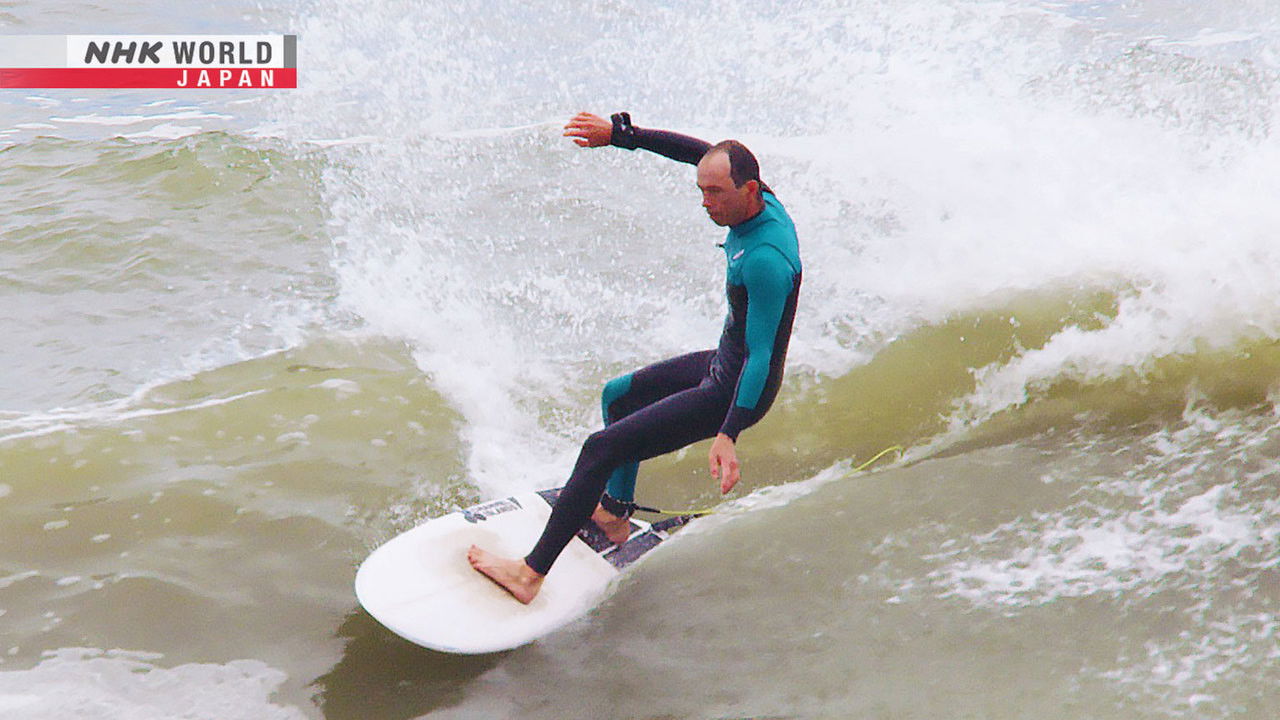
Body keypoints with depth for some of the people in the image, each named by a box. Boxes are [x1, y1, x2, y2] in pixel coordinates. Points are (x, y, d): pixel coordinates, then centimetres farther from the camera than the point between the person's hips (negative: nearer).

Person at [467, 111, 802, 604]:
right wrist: (620, 134, 3)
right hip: (724, 361, 10)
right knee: (617, 396, 27)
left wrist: (727, 434, -39)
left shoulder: (766, 260, -33)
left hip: (735, 392, -10)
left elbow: (761, 357, -34)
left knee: (601, 449, -11)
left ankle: (531, 574, -3)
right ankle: (615, 513, 42)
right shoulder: (759, 202, -7)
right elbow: (695, 150, 6)